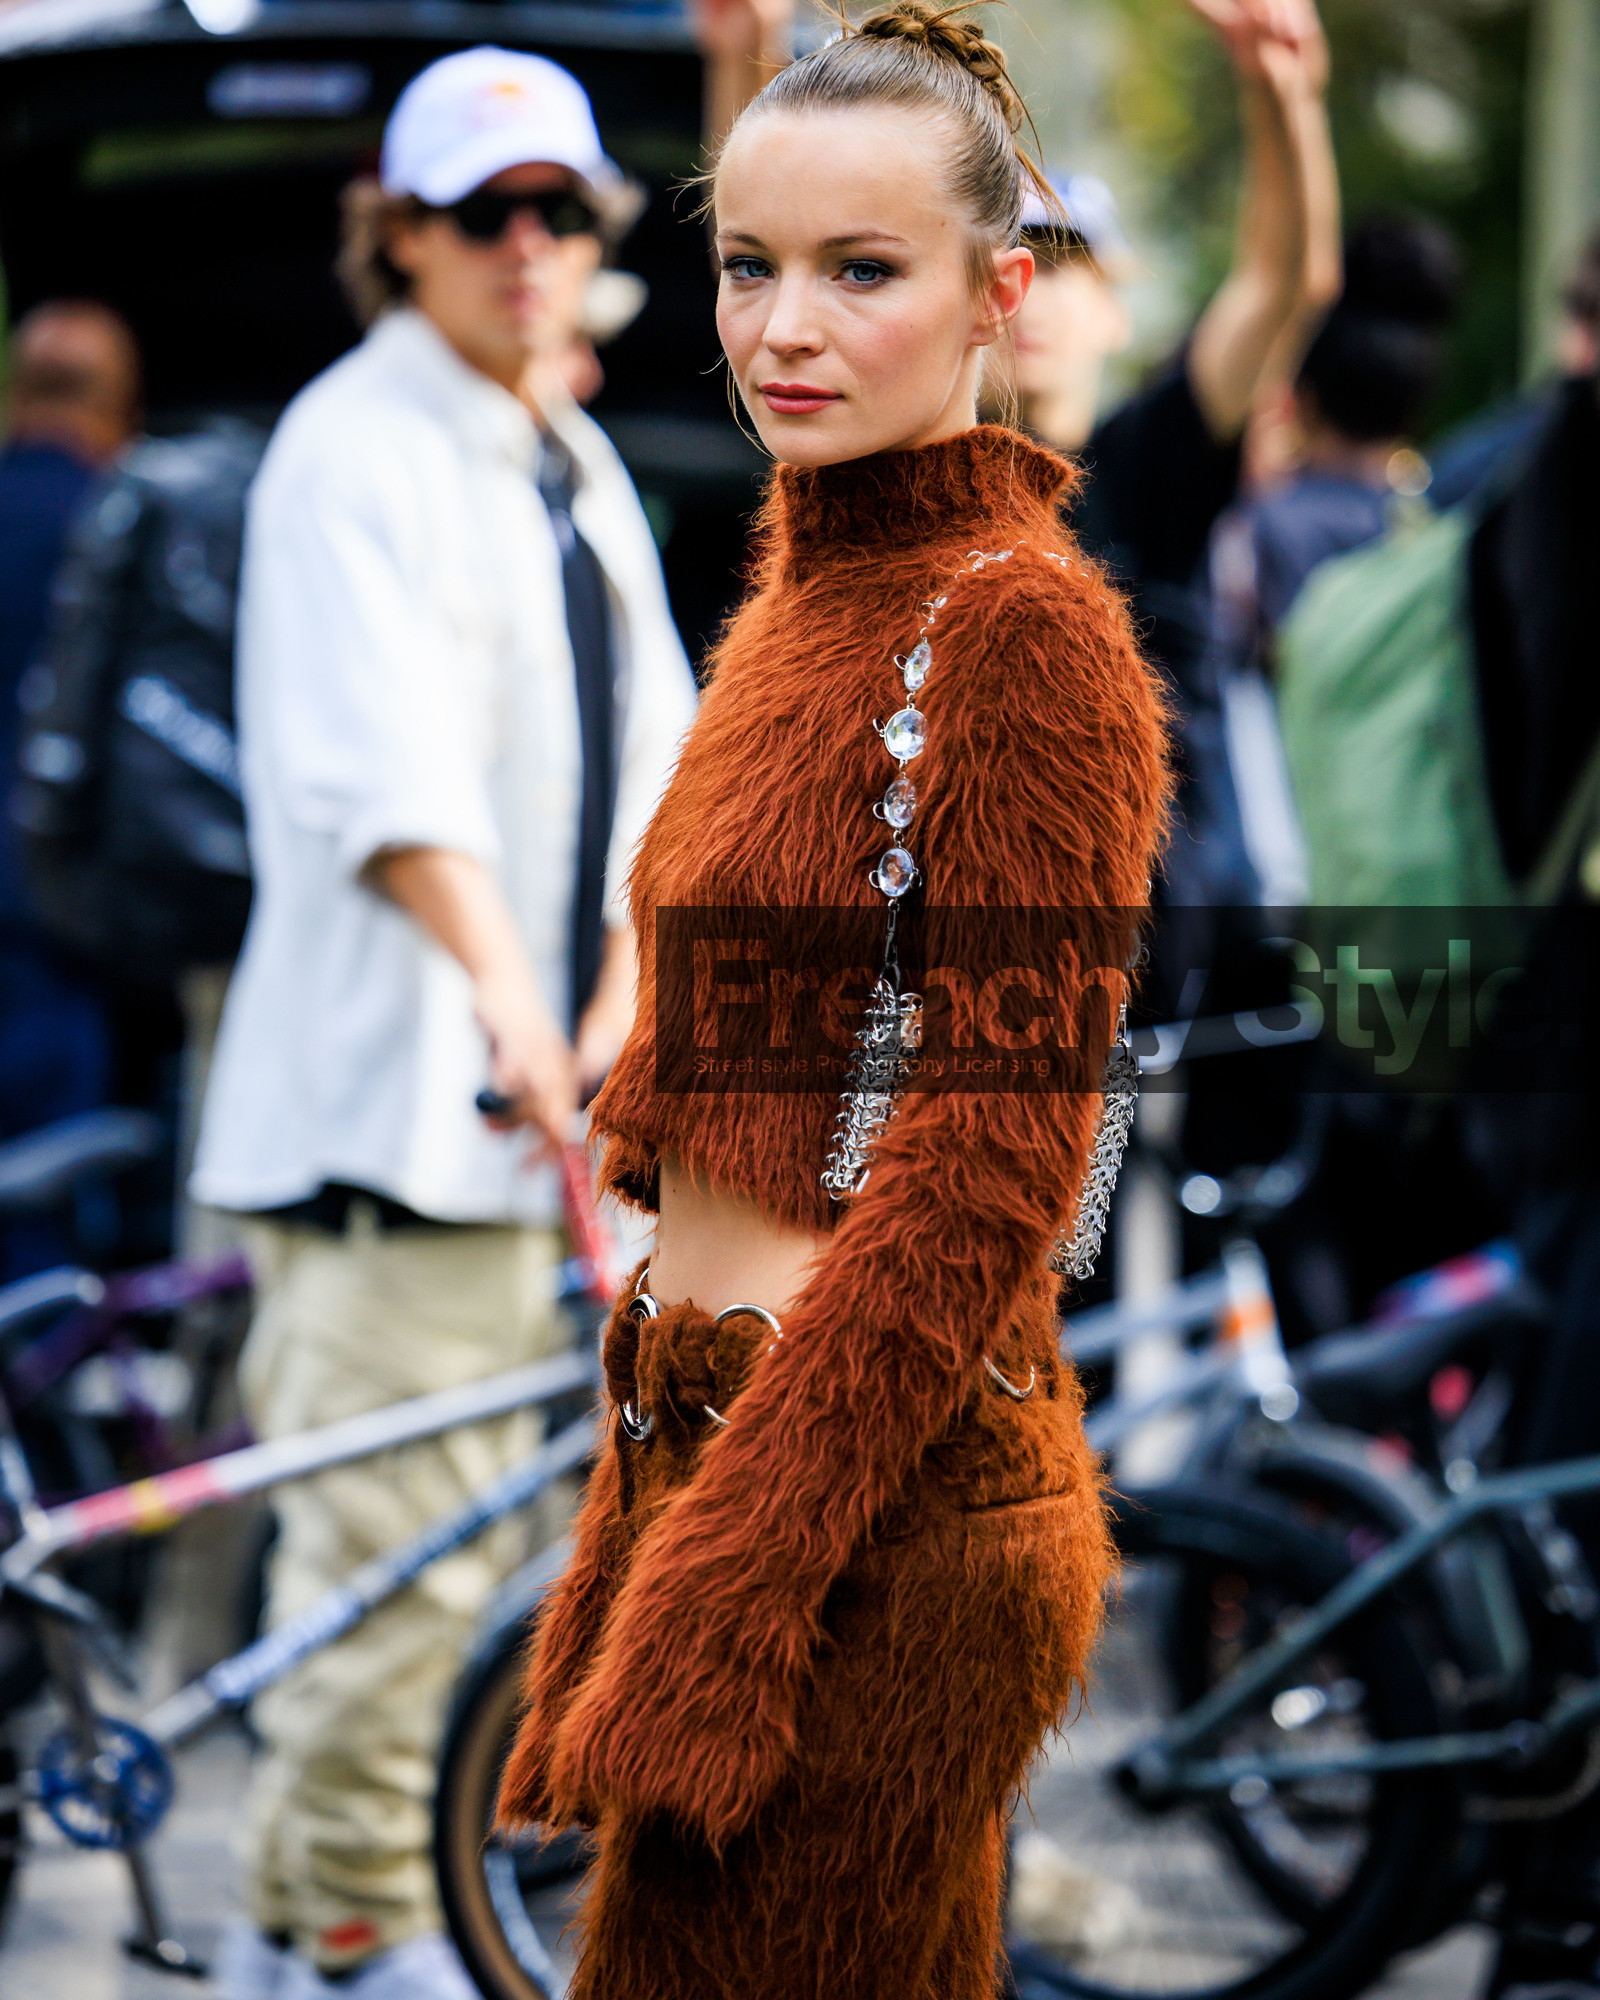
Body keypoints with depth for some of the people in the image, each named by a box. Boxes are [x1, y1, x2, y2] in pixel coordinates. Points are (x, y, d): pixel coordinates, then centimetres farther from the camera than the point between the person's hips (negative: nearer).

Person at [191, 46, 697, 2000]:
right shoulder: (357, 449, -9)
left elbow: (649, 767, 13)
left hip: (522, 1092, 8)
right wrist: (504, 998, -37)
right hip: (380, 1079, -8)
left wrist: (620, 1010, -3)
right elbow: (389, 775, -24)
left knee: (430, 1533, 13)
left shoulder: (579, 471, 18)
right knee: (400, 1537, -10)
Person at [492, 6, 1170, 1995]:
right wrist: (644, 1526, 17)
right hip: (715, 1435, 9)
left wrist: (717, 1594, -19)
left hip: (879, 1508, -9)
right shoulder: (801, 599, 14)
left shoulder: (1023, 626, -13)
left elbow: (986, 1176, -17)